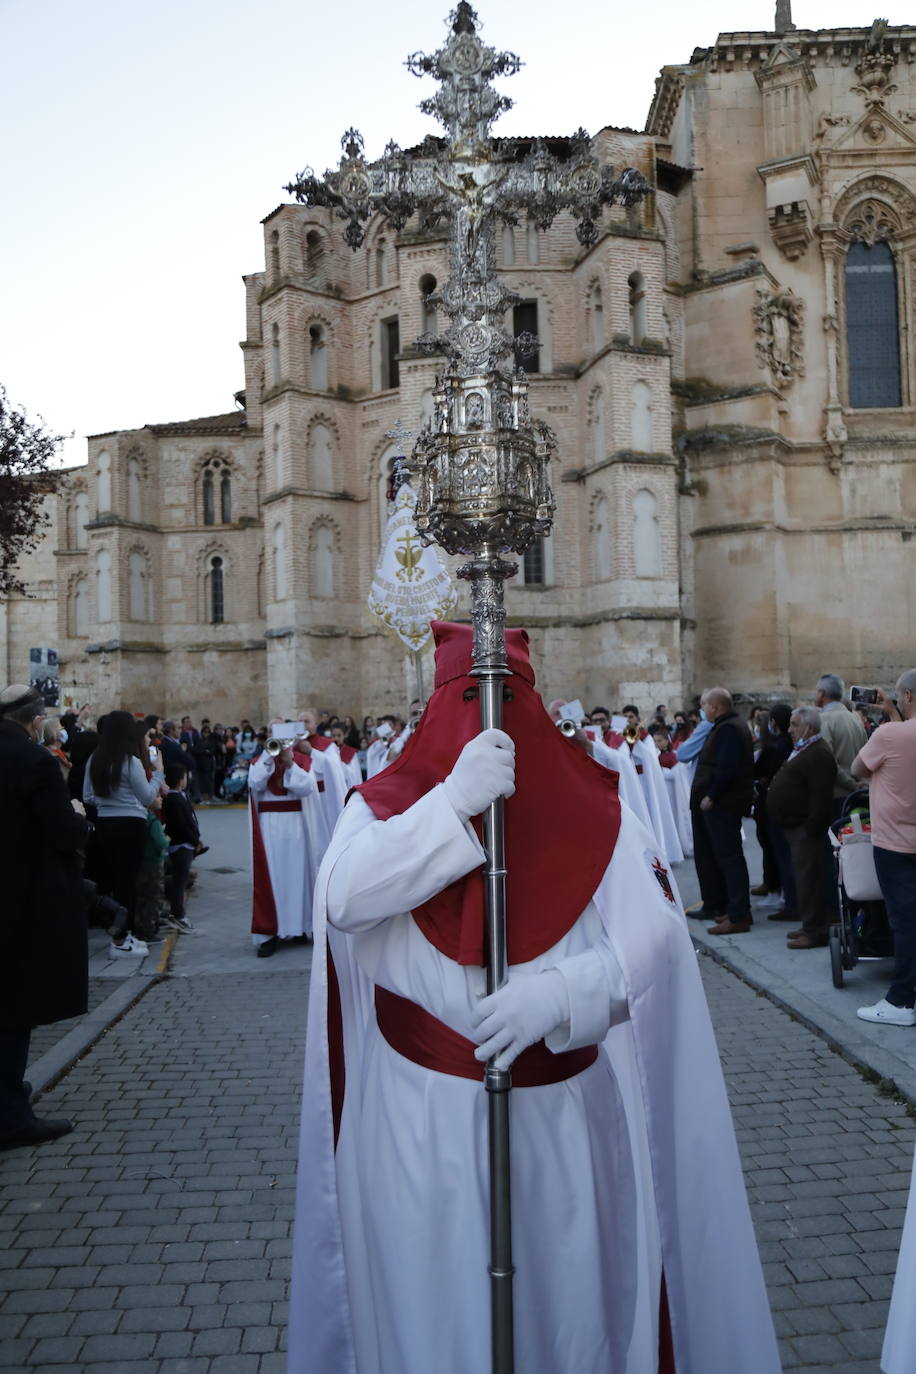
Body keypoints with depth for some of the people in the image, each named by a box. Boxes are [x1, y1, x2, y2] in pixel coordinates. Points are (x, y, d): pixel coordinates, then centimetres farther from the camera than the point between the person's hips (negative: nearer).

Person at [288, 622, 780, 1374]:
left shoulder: (595, 808, -2)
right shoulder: (388, 802, -1)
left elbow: (651, 939, -12)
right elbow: (342, 899, -20)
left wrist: (561, 992, -29)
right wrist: (453, 801, -26)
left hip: (559, 1112, 1)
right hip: (419, 1117, 0)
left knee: (563, 1291, 15)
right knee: (432, 1296, 14)